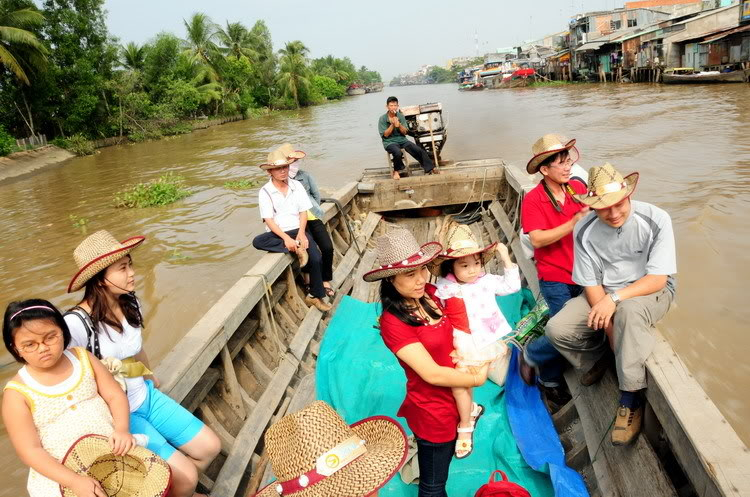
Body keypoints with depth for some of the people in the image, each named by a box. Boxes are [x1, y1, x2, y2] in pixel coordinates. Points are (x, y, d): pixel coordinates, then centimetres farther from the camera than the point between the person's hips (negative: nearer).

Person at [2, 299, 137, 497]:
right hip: (59, 473, -1)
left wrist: (122, 429, -18)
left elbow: (115, 396, 0)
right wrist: (75, 481, -20)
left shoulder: (82, 358, 0)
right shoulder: (17, 393, -9)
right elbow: (30, 451, -10)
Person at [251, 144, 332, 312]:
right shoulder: (265, 191, -3)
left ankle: (315, 296, -2)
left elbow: (303, 212, 4)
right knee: (257, 241, -33)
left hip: (298, 230, 1)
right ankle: (296, 249, -27)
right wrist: (286, 238, -23)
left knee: (316, 258, -23)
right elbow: (269, 220, -9)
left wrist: (301, 233, -14)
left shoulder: (296, 186, 5)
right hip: (278, 233, -1)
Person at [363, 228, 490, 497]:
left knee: (445, 460, 31)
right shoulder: (393, 322, -28)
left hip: (455, 399, 6)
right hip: (433, 410, -6)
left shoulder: (430, 294, -8)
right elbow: (432, 374, -26)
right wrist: (477, 379, -14)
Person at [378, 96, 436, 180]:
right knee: (398, 152, -36)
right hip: (390, 142, -4)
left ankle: (429, 168, -2)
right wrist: (392, 125, -18)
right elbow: (385, 135, -8)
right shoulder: (382, 119, -4)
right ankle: (396, 171, -9)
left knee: (419, 150, -14)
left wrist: (399, 125, -17)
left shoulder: (401, 116, 5)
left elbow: (405, 132, 2)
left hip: (402, 139, 4)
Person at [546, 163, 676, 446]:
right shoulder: (584, 231, -11)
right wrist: (610, 328, -18)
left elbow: (658, 279, -19)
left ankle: (631, 399, -25)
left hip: (650, 292, -3)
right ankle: (599, 355, 18)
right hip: (603, 295, 3)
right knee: (556, 330, -17)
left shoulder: (656, 220, -18)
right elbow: (591, 284, -7)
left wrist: (615, 298, -32)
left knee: (629, 310, -40)